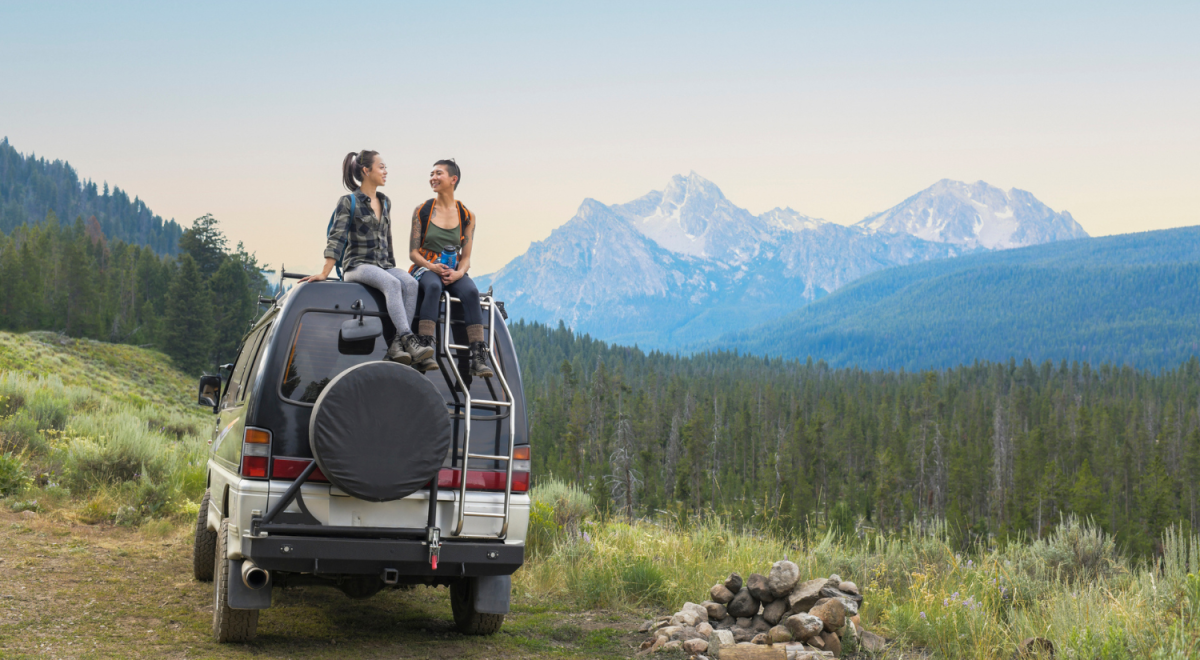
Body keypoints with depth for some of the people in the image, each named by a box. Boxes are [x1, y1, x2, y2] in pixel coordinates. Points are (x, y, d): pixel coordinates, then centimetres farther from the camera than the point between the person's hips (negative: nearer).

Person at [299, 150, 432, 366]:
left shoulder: (384, 202, 19)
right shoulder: (349, 202, 0)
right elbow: (336, 238, -7)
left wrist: (392, 266, 22)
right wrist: (324, 273, -15)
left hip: (384, 266, 6)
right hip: (358, 265, -6)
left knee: (410, 283, -27)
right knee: (392, 283, -36)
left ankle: (396, 346, -36)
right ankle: (409, 340, -46)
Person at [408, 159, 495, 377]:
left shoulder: (466, 216, 9)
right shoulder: (422, 211, 6)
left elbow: (466, 256, 7)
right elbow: (413, 253, 3)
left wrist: (458, 273, -16)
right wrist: (433, 268, -16)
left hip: (454, 272, 1)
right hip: (426, 268, -1)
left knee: (471, 291, -32)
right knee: (433, 287, -38)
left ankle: (479, 357, -37)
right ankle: (425, 350, -45)